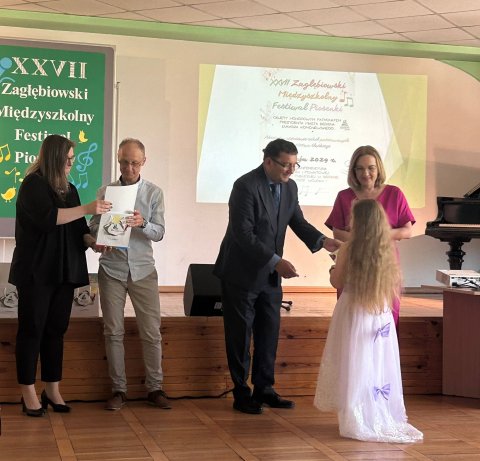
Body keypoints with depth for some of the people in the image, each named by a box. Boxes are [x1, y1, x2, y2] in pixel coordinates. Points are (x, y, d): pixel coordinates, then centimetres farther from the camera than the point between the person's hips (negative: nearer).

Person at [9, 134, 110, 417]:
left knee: (56, 330, 8)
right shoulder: (33, 185, -6)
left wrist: (91, 240, -6)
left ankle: (53, 390, 13)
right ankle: (29, 394, 5)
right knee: (32, 330, 0)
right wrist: (86, 209, -22)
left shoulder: (69, 189, 15)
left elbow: (77, 227, 13)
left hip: (65, 271, 6)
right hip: (37, 271, -6)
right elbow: (47, 217, -21)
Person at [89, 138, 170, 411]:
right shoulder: (105, 191, 5)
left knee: (152, 332, 1)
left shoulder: (154, 193, 3)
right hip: (112, 268, 0)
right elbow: (94, 227, 2)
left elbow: (159, 233, -3)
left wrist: (142, 224, -24)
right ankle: (119, 389, 12)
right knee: (114, 332, 3)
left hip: (143, 269, 0)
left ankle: (155, 388, 12)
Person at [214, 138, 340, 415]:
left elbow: (298, 222, 7)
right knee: (240, 337, 4)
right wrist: (276, 261, -29)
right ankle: (242, 394, 15)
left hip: (270, 275, 7)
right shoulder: (246, 186, -20)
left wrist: (322, 241, -12)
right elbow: (244, 235, -24)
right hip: (242, 274, -7)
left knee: (269, 334, 11)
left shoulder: (289, 187, 3)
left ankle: (264, 389, 22)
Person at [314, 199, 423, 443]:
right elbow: (394, 285, 7)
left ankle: (356, 417, 7)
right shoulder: (388, 250, -3)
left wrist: (333, 268, 18)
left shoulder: (349, 249, -11)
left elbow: (337, 282, -2)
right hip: (381, 314, 3)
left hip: (354, 313, -3)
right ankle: (382, 416, 16)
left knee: (355, 365, 5)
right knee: (378, 364, 11)